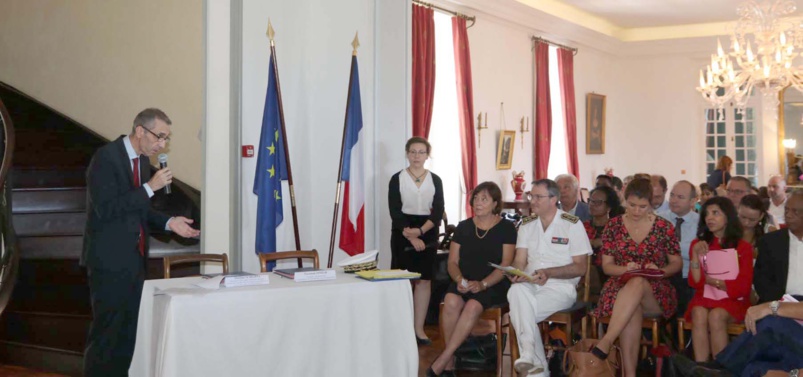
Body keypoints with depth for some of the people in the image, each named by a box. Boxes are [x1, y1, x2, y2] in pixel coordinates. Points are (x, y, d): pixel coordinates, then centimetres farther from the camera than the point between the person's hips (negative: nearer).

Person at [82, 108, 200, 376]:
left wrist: (168, 223, 4)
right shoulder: (106, 157, -14)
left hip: (134, 258, 8)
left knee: (128, 332, 13)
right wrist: (150, 187, -23)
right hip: (110, 260, -8)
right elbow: (105, 208, -23)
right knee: (107, 331, -2)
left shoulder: (143, 160, 11)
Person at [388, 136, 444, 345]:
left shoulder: (435, 180, 5)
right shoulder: (397, 179, 0)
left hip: (428, 233, 2)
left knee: (424, 280, 2)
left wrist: (420, 230, -16)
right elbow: (394, 211, -6)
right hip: (403, 232, -2)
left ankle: (419, 329, 8)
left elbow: (438, 212, -1)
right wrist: (410, 235, -16)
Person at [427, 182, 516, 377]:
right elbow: (452, 261, 10)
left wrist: (482, 284, -20)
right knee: (451, 302, -31)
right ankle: (450, 361, -22)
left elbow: (505, 265, -6)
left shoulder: (506, 228, 2)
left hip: (494, 285, -3)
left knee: (473, 306, -34)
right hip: (464, 283, 3)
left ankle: (441, 361, -29)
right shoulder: (463, 227, 11)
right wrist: (459, 279, -12)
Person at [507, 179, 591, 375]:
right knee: (516, 291, -33)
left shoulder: (572, 224, -1)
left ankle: (529, 358, -15)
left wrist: (548, 273, -19)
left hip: (561, 286, -4)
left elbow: (581, 267, -5)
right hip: (530, 285, 4)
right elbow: (520, 261, 8)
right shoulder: (527, 225, 14)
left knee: (520, 310, -32)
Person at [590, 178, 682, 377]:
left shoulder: (664, 227, 3)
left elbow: (677, 263, 9)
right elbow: (606, 266, 7)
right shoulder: (614, 225, 6)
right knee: (632, 308, -38)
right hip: (621, 286, 1)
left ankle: (606, 341, -46)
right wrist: (625, 269, -16)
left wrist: (659, 270, -14)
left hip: (655, 291, -1)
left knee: (637, 284, -39)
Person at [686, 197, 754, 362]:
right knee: (699, 314, -32)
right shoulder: (698, 244, 10)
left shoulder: (743, 247, 4)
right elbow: (695, 283, -1)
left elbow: (742, 287, -1)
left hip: (733, 301, -2)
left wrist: (711, 280, -3)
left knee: (716, 316, -33)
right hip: (704, 298, 2)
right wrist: (695, 254, -12)